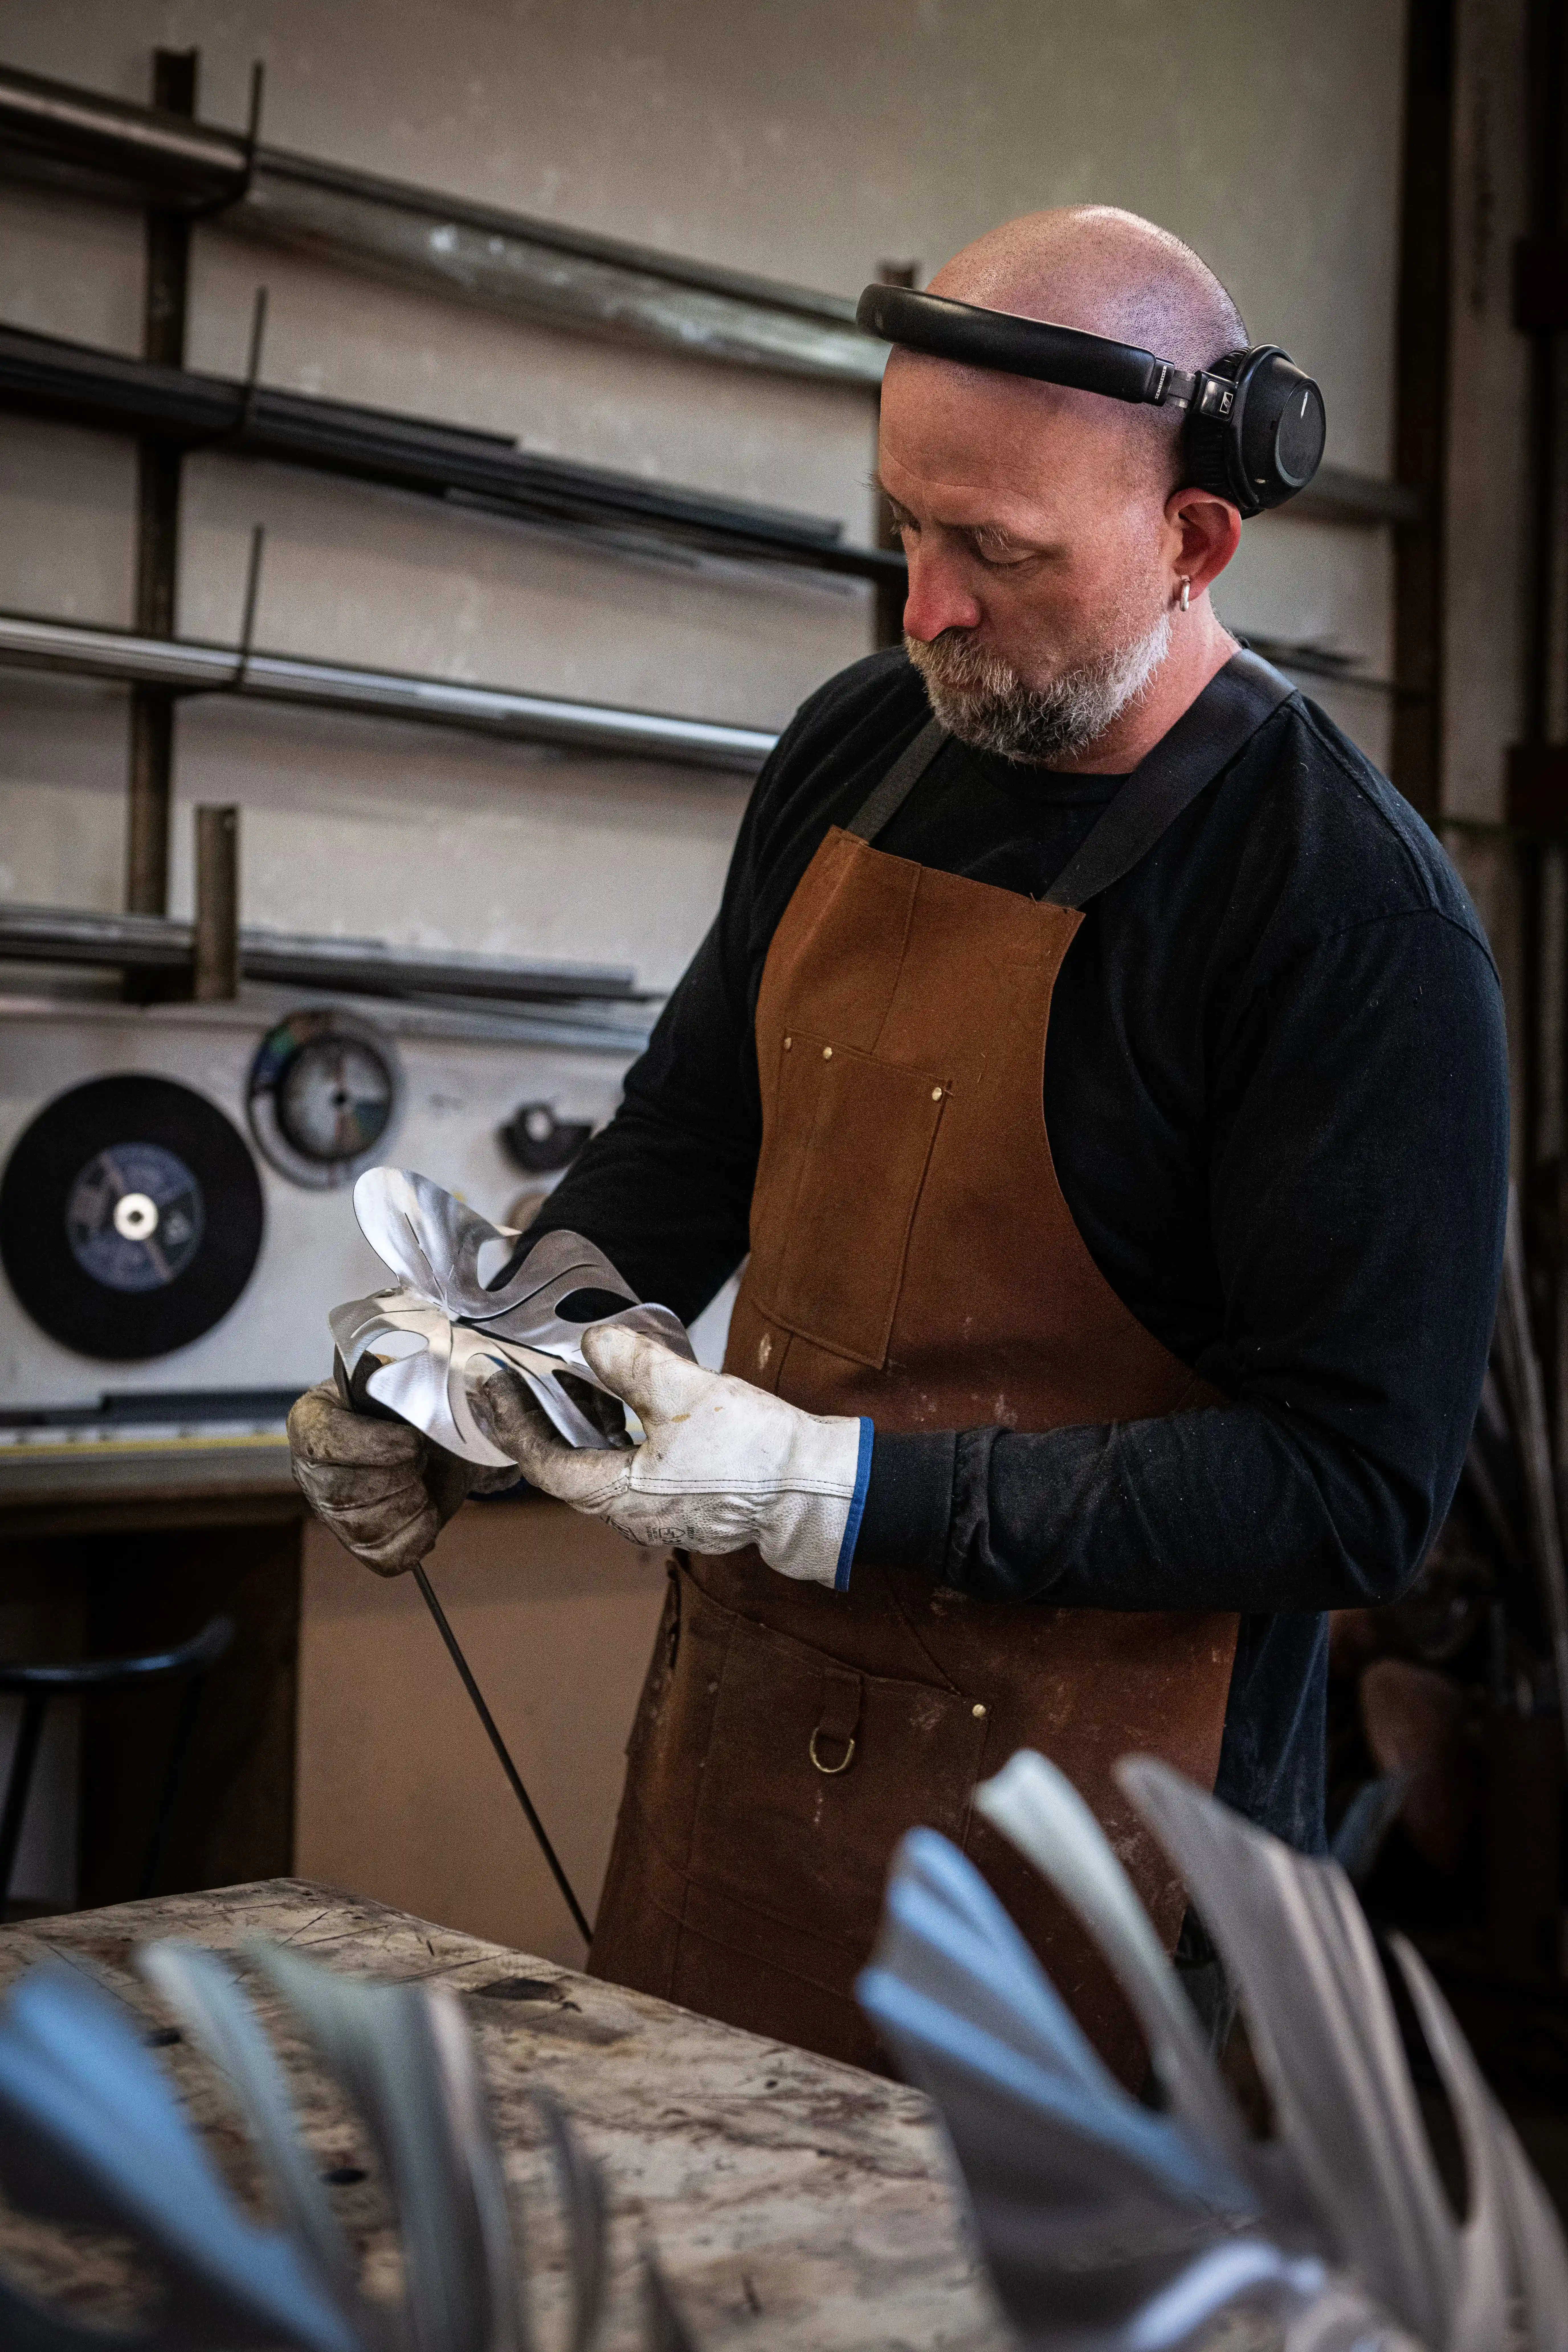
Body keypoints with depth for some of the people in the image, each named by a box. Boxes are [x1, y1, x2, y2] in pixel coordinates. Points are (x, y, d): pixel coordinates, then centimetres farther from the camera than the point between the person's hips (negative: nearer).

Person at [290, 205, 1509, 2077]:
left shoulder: (1361, 917, -17)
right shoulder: (858, 748, 4)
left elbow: (1356, 1483, -18)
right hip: (738, 1724, 6)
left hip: (1079, 1830, -6)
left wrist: (835, 1497, -23)